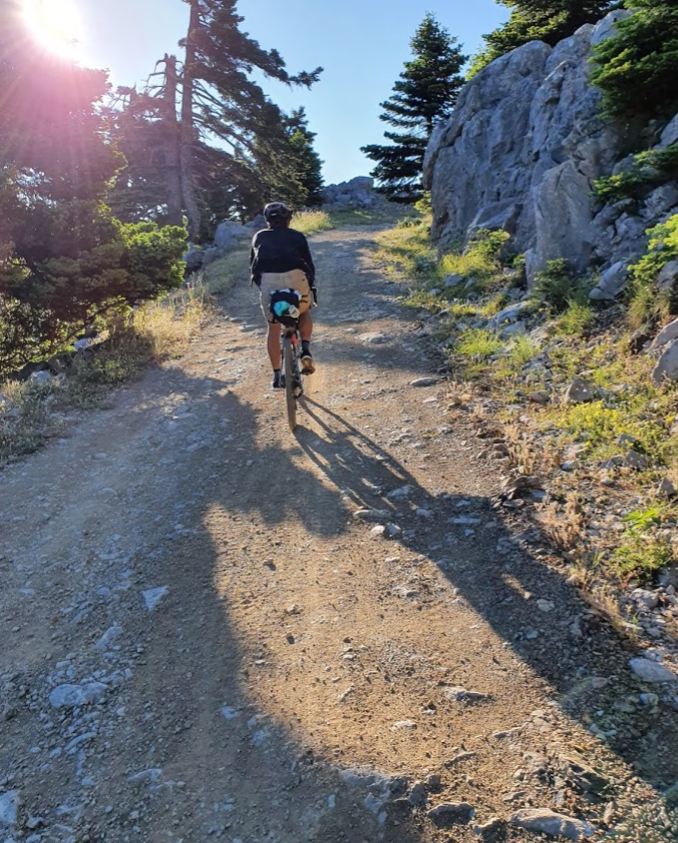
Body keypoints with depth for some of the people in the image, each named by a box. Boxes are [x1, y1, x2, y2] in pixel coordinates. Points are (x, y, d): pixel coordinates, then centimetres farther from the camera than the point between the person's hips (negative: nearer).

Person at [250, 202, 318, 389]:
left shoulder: (260, 236, 27)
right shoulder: (297, 236, 23)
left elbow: (253, 263, 27)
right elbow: (309, 263, 21)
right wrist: (311, 286, 30)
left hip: (267, 279, 1)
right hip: (295, 277, 0)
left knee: (274, 328, 14)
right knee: (304, 313, 28)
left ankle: (277, 376, 14)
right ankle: (306, 350, 7)